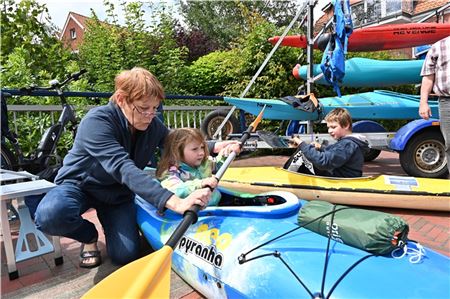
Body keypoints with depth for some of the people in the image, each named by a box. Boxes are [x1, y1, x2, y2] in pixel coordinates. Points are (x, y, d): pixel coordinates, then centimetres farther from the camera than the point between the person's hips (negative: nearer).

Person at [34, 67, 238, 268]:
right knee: (50, 215, -36)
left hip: (118, 193, 4)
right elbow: (124, 169, -44)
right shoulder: (97, 121, -30)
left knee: (126, 255, -12)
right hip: (80, 185, -3)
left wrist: (214, 146, -14)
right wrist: (175, 202, -55)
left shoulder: (152, 126, -13)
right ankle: (89, 236, -1)